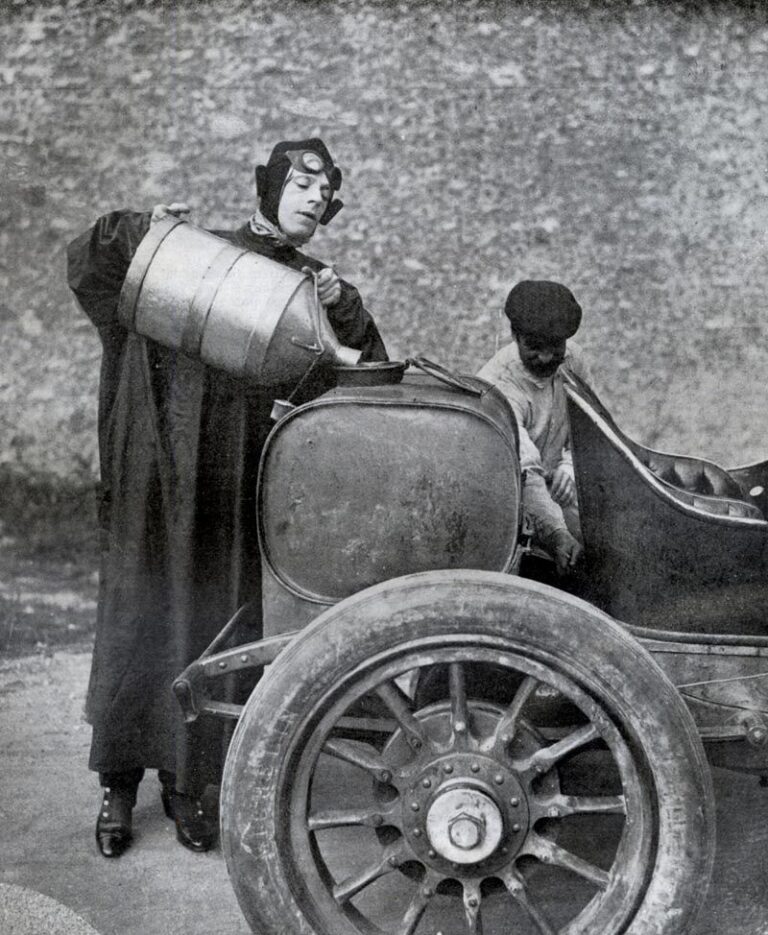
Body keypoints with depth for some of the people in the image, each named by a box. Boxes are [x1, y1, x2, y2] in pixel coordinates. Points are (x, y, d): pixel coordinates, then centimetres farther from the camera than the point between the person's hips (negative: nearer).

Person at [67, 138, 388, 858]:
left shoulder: (315, 290, 12)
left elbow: (367, 376, 4)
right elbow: (85, 265, 1)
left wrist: (343, 311, -12)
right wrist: (138, 231, -18)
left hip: (242, 494, 2)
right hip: (158, 479, -2)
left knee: (213, 631, 6)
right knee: (138, 621, 3)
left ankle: (186, 780, 21)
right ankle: (118, 782, 17)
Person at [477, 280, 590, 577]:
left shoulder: (571, 360, -4)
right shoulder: (498, 387, -27)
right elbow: (524, 472, -38)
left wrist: (569, 464, -7)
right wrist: (558, 535, -49)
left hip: (552, 489, 6)